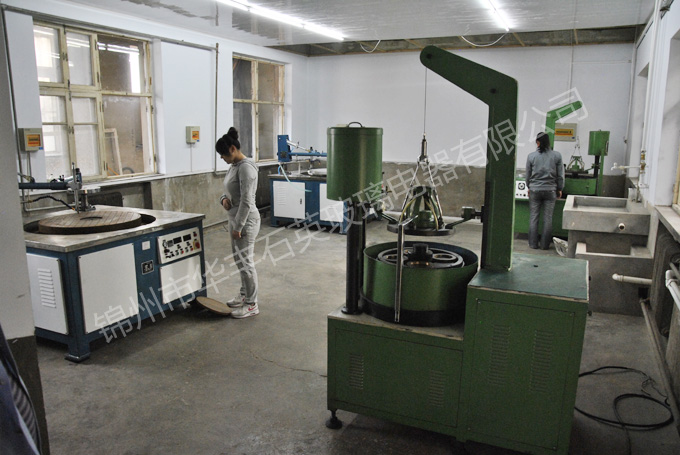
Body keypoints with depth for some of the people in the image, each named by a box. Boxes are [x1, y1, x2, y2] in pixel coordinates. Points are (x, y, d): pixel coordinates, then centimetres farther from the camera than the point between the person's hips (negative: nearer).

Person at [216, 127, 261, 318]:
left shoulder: (245, 167, -21)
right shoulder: (234, 166, 11)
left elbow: (246, 201, -24)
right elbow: (230, 191, 22)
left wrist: (238, 227, -22)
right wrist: (224, 198, -2)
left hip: (246, 220, -10)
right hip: (235, 218, 10)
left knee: (245, 262, -2)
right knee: (238, 259, 19)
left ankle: (251, 305, 9)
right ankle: (244, 294, 34)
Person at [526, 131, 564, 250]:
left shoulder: (531, 156, -3)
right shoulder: (557, 155, -2)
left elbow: (528, 174, 5)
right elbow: (560, 175, 3)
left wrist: (529, 187, 21)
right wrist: (560, 189, 15)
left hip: (535, 190, 0)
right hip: (550, 190, 0)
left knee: (533, 218, 7)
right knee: (548, 218, 7)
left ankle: (533, 244, 8)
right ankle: (545, 244, 11)